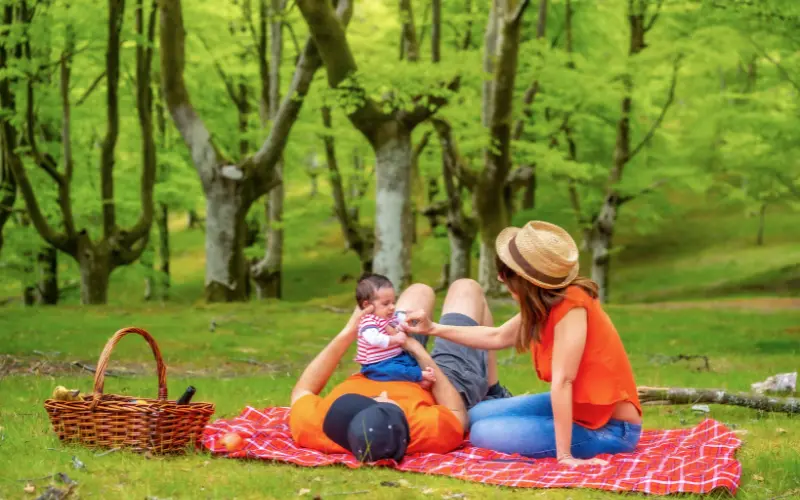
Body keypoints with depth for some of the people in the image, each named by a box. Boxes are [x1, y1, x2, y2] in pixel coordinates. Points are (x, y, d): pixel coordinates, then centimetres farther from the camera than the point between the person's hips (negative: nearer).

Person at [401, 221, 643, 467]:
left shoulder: (572, 306, -28)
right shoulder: (547, 300, -1)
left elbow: (562, 380, -30)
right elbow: (497, 337, 14)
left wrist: (564, 454, -31)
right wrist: (433, 329, 9)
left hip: (609, 427, -9)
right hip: (576, 407, 9)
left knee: (484, 433, -14)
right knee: (478, 415, 11)